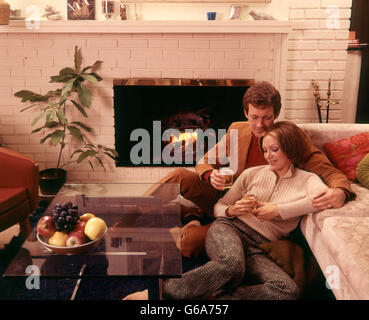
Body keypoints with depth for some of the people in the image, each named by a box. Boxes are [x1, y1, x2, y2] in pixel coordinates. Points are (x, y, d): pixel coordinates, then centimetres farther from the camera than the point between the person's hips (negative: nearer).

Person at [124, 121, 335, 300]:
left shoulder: (307, 180, 11)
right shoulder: (252, 174, 16)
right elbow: (219, 207, 20)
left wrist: (278, 210, -14)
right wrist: (232, 210, -4)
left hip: (260, 250, 0)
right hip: (229, 229, 0)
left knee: (290, 291, -31)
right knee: (232, 265, -38)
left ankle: (213, 297, -26)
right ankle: (158, 292, -27)